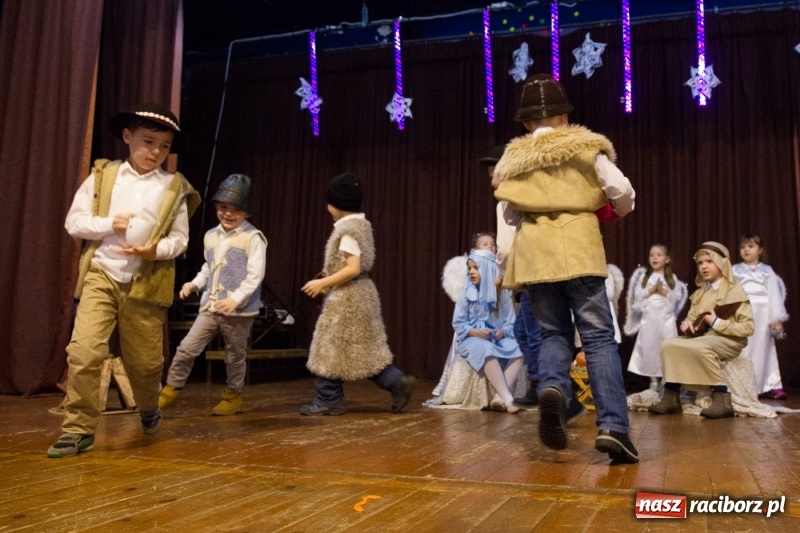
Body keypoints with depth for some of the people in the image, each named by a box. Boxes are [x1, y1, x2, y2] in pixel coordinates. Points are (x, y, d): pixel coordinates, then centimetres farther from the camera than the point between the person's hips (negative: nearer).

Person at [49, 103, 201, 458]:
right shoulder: (102, 175, 6)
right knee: (84, 352, -14)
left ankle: (148, 409, 41)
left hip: (146, 283, 0)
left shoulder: (175, 187, 4)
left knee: (145, 360, 10)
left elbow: (180, 238, 2)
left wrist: (157, 250, -18)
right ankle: (79, 429, 0)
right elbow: (74, 221, 3)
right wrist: (108, 224, -13)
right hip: (100, 275, 0)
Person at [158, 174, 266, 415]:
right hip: (210, 306, 5)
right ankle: (171, 391, 14)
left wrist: (236, 299, -25)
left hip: (239, 310, -5)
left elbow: (255, 275, -17)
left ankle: (233, 397, 29)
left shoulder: (253, 238, -10)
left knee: (235, 356, 10)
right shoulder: (211, 235, 10)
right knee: (187, 348, 0)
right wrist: (195, 283, 6)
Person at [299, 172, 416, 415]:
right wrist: (328, 278, 16)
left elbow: (353, 269, -24)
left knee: (332, 348, 0)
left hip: (347, 297, -10)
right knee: (364, 349, 13)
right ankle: (397, 382, 10)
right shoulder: (360, 224, 12)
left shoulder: (348, 230, -18)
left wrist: (323, 283, -18)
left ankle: (328, 401, 9)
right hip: (357, 295, 10)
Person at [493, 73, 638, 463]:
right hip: (579, 247, -2)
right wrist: (619, 211, 21)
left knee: (553, 333, 12)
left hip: (534, 251, 3)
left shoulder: (512, 158, 13)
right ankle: (612, 426, -11)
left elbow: (508, 212, 13)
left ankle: (552, 388, -18)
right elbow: (622, 191, 1)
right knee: (598, 336, -1)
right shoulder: (585, 145, 6)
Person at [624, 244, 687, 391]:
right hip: (649, 318, 1)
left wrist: (664, 292, -13)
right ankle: (654, 381, 11)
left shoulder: (672, 278, 7)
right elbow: (637, 295, -1)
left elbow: (677, 297, -2)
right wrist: (651, 290, -13)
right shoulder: (642, 275, 7)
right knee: (649, 348, 1)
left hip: (666, 319, 0)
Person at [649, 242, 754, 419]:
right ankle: (671, 398, -17)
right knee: (668, 344, -16)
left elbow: (748, 327, -13)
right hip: (702, 337, 7)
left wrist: (717, 323, -18)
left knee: (700, 347, -37)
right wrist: (687, 324, -6)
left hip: (728, 340, -7)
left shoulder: (735, 291, -5)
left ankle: (722, 399, -31)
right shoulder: (700, 293, 16)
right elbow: (692, 318, 18)